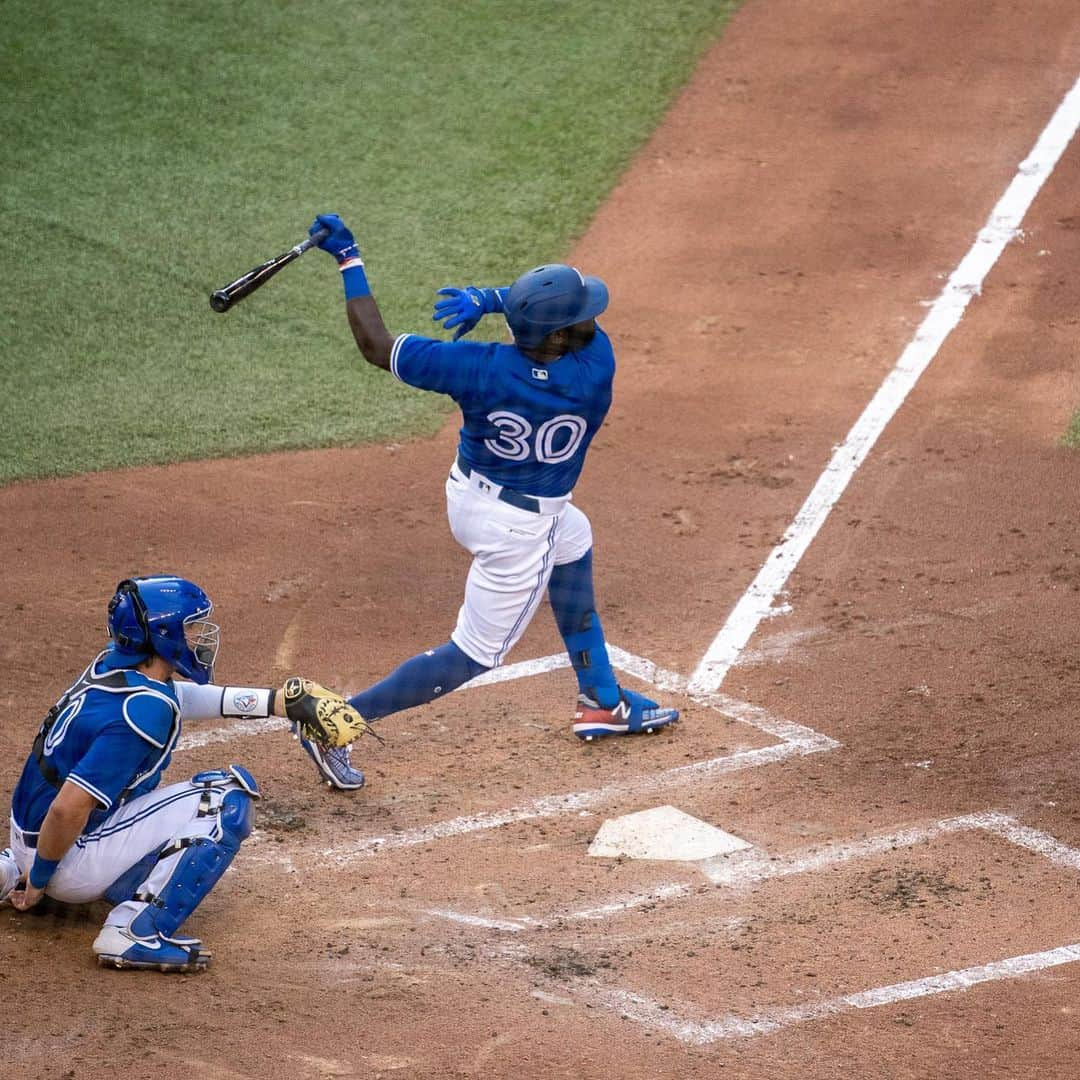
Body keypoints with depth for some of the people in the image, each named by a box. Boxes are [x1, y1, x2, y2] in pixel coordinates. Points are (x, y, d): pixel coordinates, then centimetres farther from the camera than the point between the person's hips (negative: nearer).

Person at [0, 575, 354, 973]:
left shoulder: (113, 665, 1)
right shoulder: (145, 711, -26)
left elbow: (185, 697, 21)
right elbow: (67, 809, -30)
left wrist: (277, 701, 16)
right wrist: (39, 878, -16)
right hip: (71, 864, -9)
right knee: (227, 798, -13)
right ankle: (134, 934, -16)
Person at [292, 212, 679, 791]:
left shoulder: (482, 369, -25)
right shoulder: (595, 369, -28)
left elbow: (376, 345, -19)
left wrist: (349, 259, -12)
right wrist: (491, 298, -15)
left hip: (469, 490, 5)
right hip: (519, 526, -5)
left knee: (573, 544, 32)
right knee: (473, 655, 8)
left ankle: (602, 703, 43)